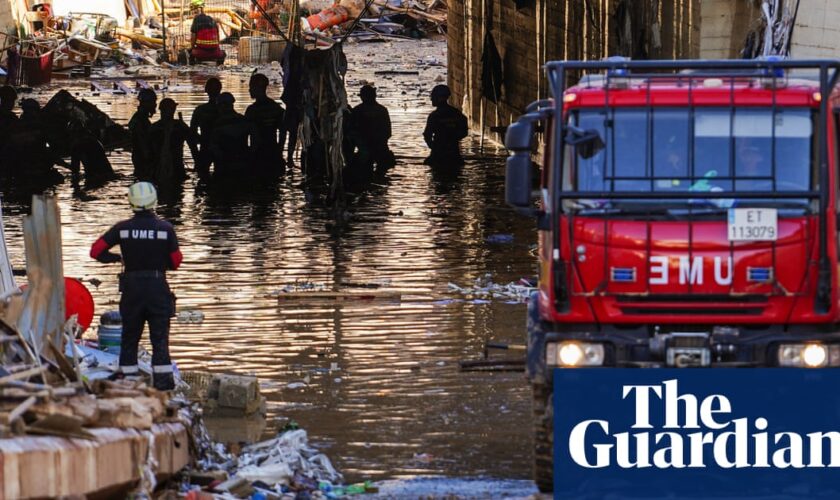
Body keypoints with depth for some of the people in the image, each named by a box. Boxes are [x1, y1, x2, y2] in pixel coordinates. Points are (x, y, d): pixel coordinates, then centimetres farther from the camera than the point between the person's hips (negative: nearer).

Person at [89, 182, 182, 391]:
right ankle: (162, 379, -5)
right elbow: (176, 261, -1)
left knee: (130, 336, 12)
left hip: (131, 287, 1)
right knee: (160, 336, 2)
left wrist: (117, 258, 12)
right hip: (158, 287, -1)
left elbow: (96, 251, -3)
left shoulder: (122, 228, -4)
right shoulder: (165, 228, -7)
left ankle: (128, 377, 11)